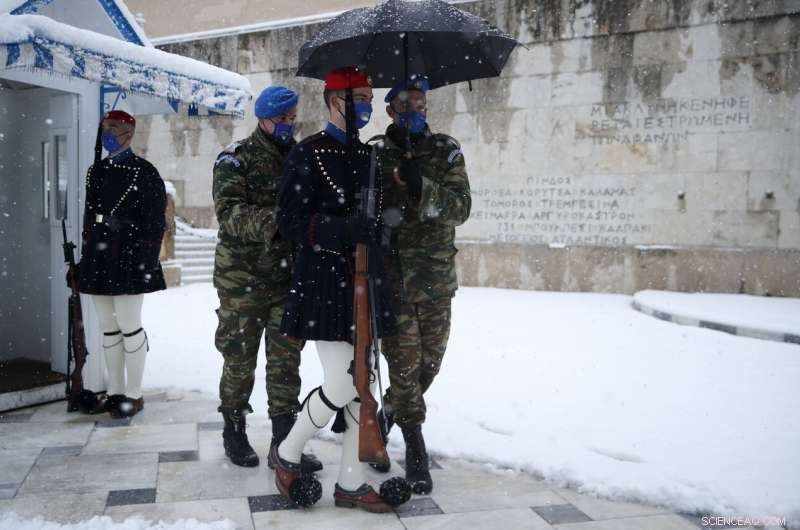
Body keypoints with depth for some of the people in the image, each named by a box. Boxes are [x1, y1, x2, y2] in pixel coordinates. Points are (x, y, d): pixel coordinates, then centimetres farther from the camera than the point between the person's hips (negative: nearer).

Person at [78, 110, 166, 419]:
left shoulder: (144, 172, -6)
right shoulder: (96, 171, 15)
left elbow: (155, 223, -10)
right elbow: (89, 216, 19)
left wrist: (146, 263, -15)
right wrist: (85, 258, 15)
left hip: (127, 262, -7)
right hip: (98, 260, 7)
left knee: (129, 327, -3)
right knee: (109, 328, 11)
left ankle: (134, 395, 8)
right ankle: (115, 392, 20)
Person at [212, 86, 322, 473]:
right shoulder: (236, 159, -5)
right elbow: (228, 212, -20)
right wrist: (272, 222, -36)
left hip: (289, 278, 4)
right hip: (243, 279, -4)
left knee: (286, 361, 5)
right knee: (240, 360, 7)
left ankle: (284, 441, 14)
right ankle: (234, 432, 25)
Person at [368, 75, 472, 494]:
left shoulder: (445, 151, 5)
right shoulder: (376, 153, 3)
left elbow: (461, 207, -7)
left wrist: (421, 187, -22)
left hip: (436, 278, 2)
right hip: (392, 276, -2)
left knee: (429, 362, 11)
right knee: (404, 362, -1)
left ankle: (387, 416, 36)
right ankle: (414, 446, 15)